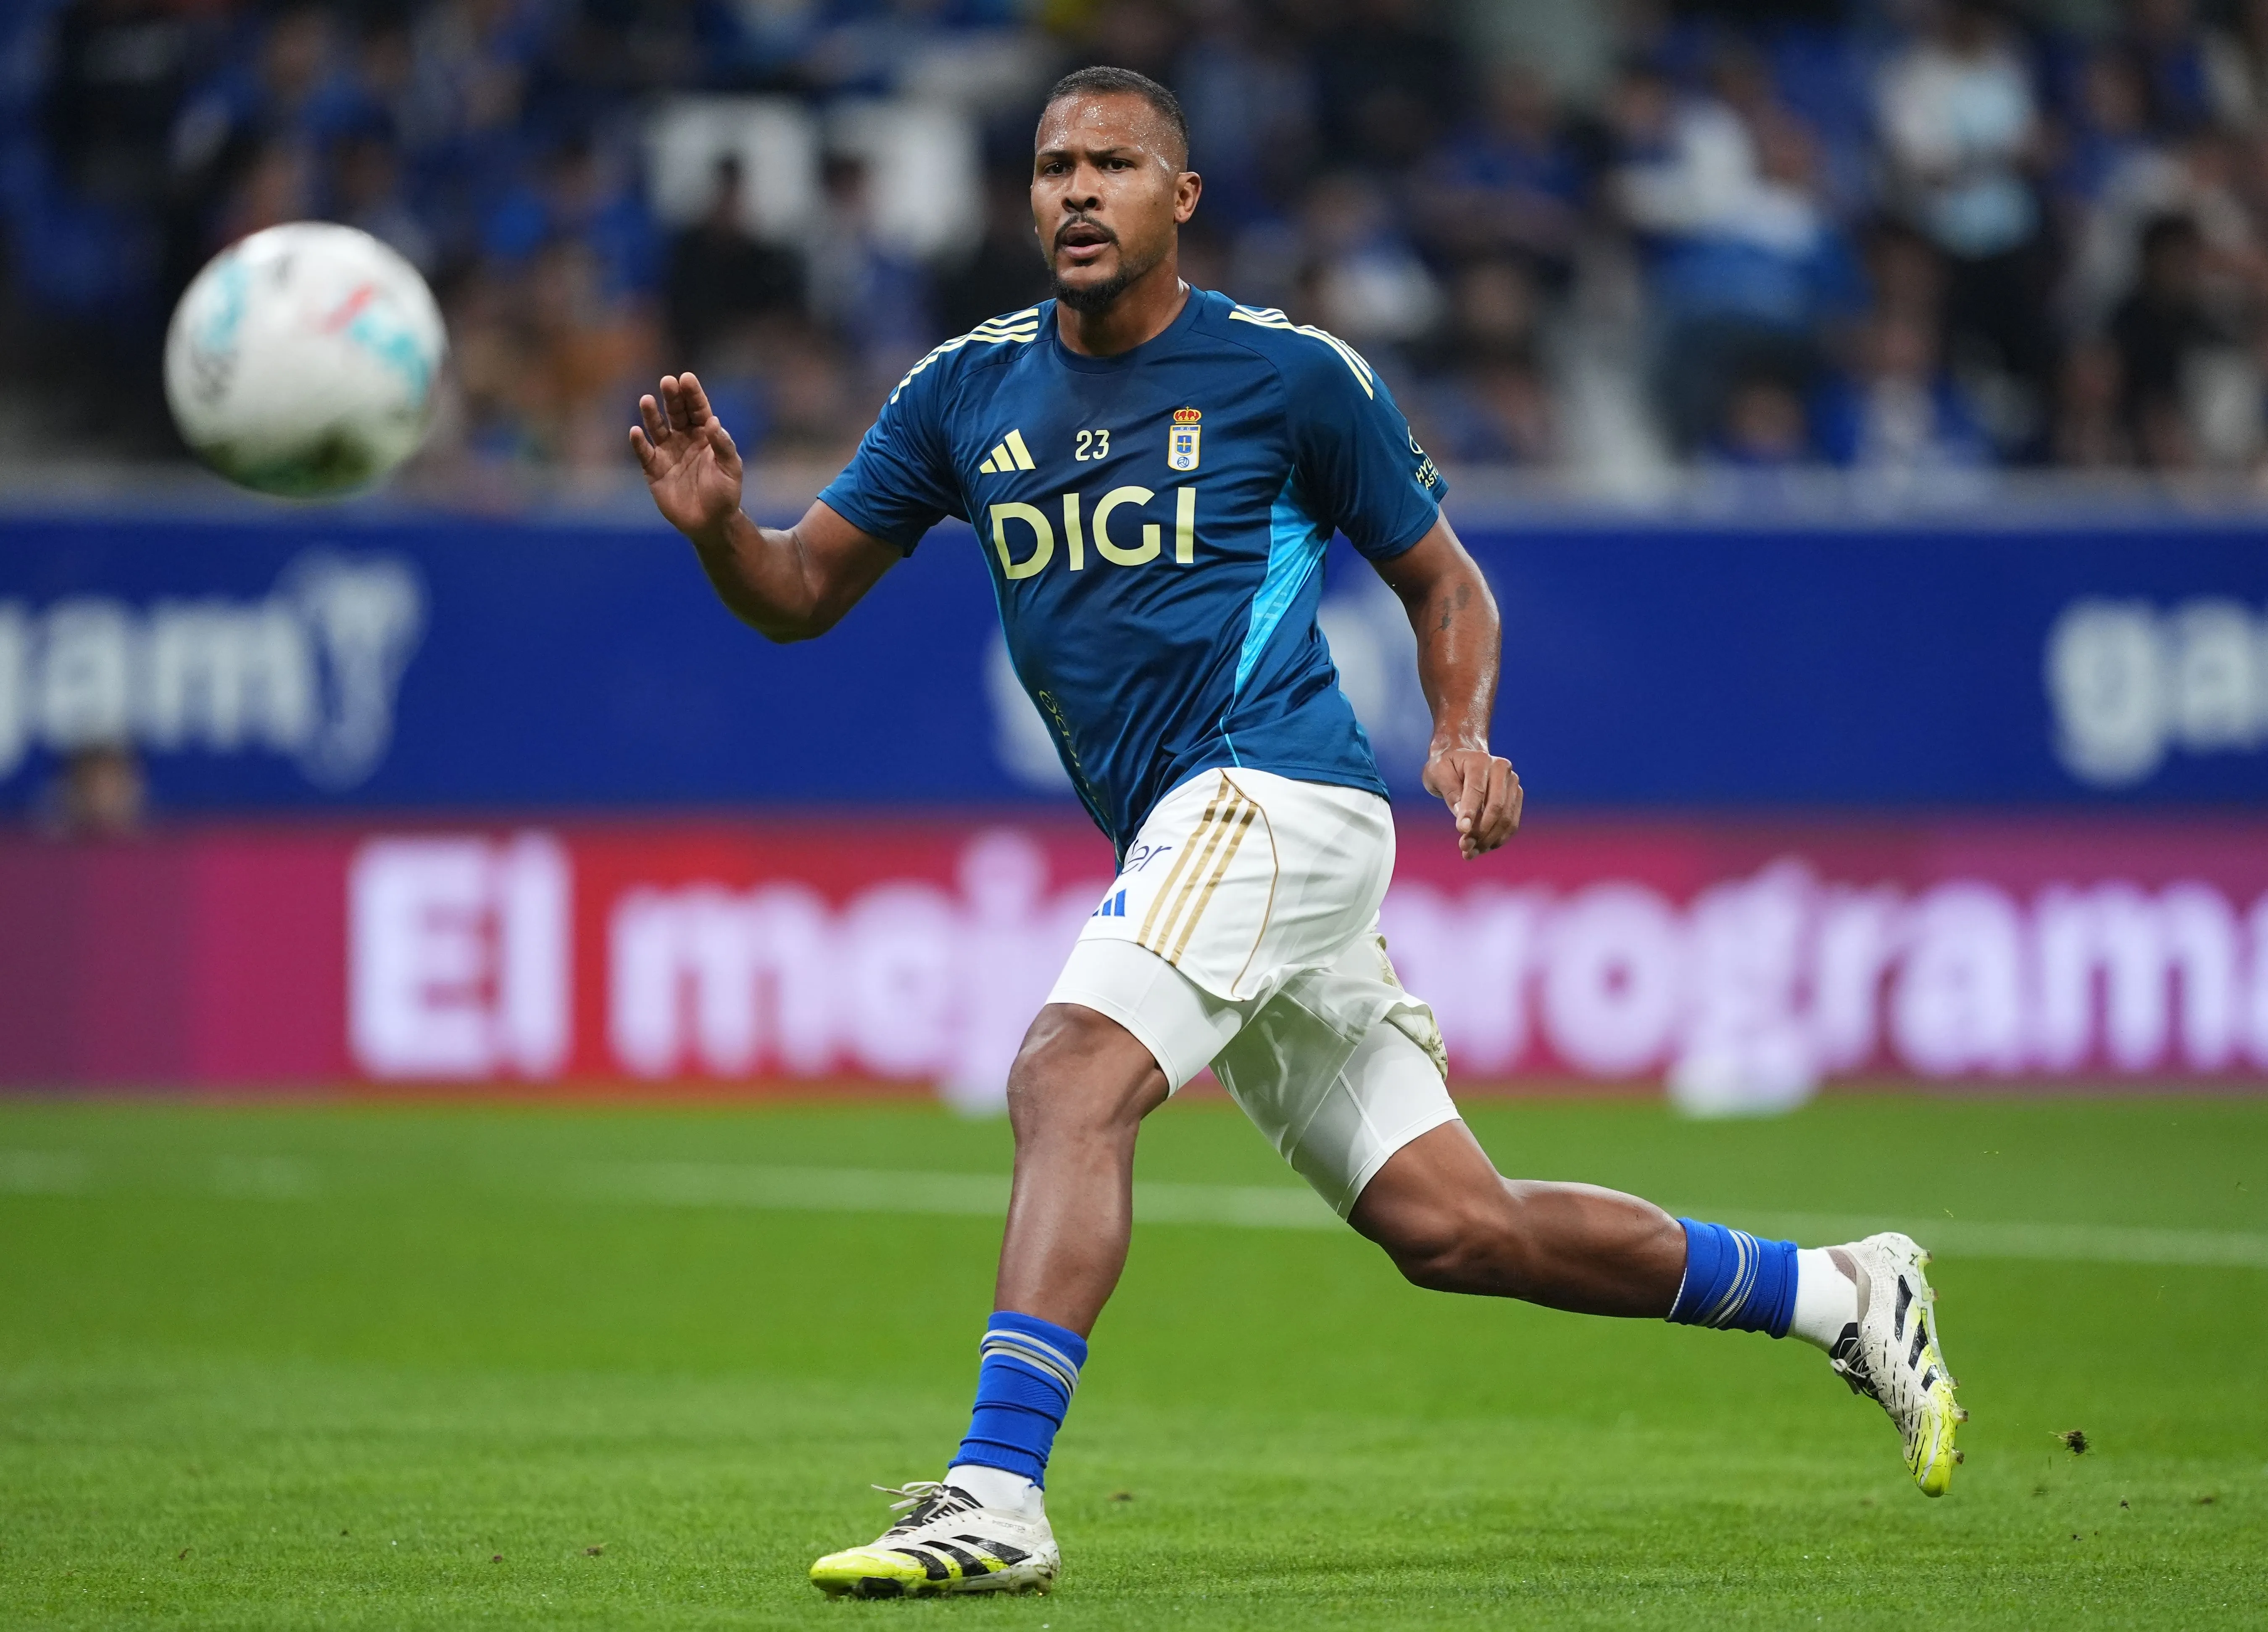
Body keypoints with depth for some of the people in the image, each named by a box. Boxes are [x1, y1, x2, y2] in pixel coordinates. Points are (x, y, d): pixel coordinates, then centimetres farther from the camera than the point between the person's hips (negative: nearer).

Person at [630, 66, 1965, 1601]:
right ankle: (1838, 1296, 23)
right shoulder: (967, 390, 11)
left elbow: (1444, 579, 9)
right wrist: (718, 522, -10)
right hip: (1183, 838, 6)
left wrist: (1468, 739, -9)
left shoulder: (1296, 373, -1)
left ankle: (998, 1491, -36)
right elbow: (803, 593, 11)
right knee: (1451, 1226, 6)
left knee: (1071, 1072, -28)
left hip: (1274, 788, -6)